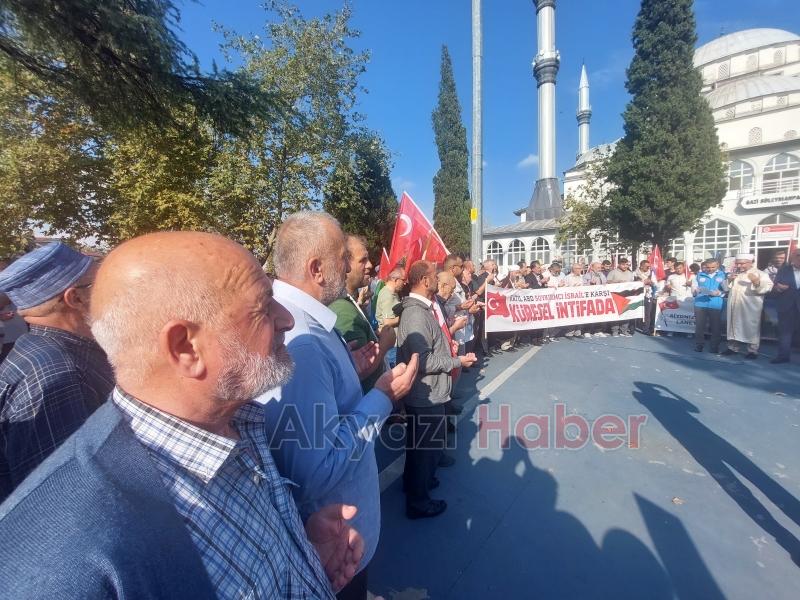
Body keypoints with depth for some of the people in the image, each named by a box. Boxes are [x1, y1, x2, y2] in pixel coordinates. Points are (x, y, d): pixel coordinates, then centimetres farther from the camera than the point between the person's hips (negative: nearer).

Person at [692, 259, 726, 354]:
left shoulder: (723, 275, 9)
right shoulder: (699, 275, 11)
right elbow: (693, 291, 8)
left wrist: (718, 293, -17)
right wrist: (696, 290, -13)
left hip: (716, 305, -1)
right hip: (700, 304, 1)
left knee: (715, 327, 3)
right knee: (699, 326, 3)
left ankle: (714, 347, 13)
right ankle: (698, 346, 11)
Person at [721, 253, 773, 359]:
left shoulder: (759, 273, 1)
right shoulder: (733, 273, 17)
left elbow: (768, 287, -11)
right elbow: (725, 288, 17)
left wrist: (757, 282, -28)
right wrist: (729, 280, -2)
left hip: (750, 308, -5)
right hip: (734, 307, 5)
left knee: (751, 328, -3)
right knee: (734, 327, 11)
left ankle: (753, 351, 3)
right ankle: (732, 348, 21)